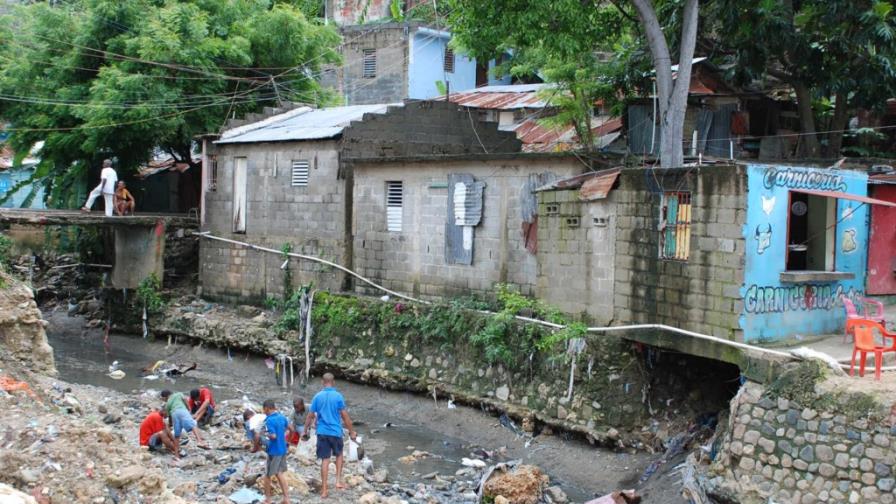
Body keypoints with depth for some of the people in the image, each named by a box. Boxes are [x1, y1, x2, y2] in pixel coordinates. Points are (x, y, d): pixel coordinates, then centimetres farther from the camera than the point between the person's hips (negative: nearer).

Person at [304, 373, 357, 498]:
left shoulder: (317, 396, -1)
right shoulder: (338, 396, -7)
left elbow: (310, 416, 2)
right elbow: (345, 416, -5)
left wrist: (306, 430, 15)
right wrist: (351, 431, 3)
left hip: (322, 432, 1)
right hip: (335, 432, -1)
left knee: (325, 460, 5)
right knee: (339, 455, 22)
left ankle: (324, 489, 7)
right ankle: (338, 481, 13)